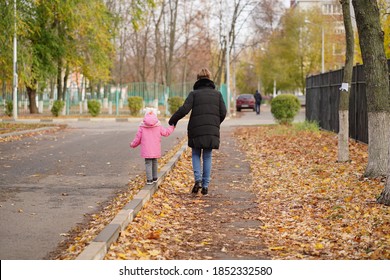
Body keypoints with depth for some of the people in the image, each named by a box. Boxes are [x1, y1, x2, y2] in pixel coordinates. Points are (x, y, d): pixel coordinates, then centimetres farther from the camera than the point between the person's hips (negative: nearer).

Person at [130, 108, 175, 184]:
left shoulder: (142, 127, -4)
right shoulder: (158, 126, -1)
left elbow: (138, 138, 1)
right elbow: (165, 132, 11)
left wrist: (133, 144, 19)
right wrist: (172, 127, 29)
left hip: (146, 150, -2)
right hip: (155, 149, 2)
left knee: (148, 163, 1)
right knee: (154, 162, 18)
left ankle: (149, 179, -6)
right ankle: (154, 178, 24)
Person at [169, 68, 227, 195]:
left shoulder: (194, 93, -1)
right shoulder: (217, 94, 7)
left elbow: (184, 109, -11)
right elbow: (223, 112, 2)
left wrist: (173, 119, 4)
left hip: (196, 130, -2)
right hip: (212, 131, 2)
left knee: (196, 155, 14)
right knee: (207, 157, 10)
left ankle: (198, 179, -5)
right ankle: (205, 186, 8)